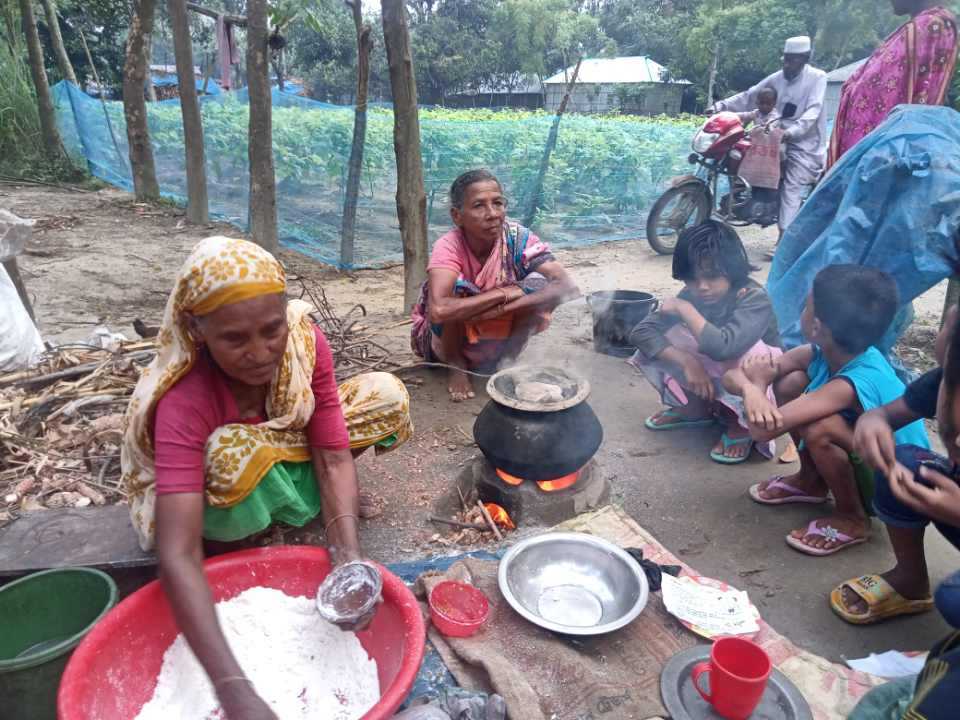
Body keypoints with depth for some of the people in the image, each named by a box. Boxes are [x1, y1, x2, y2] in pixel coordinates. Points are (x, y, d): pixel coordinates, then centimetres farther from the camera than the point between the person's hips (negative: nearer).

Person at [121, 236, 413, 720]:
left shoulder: (306, 342, -25)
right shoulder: (186, 399, -36)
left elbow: (333, 457, -24)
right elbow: (177, 556, -42)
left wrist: (348, 558, -40)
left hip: (292, 452, 4)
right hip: (223, 501, -4)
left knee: (387, 395, -15)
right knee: (237, 460, -39)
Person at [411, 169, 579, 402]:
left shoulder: (517, 238, -20)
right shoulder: (449, 247, -28)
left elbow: (569, 287, -30)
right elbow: (439, 310, -46)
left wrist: (504, 307, -38)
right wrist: (505, 292, -37)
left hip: (499, 336, 2)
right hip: (450, 338, -2)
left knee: (538, 283, -21)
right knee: (456, 287, -32)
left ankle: (508, 359, -2)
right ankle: (456, 365, -8)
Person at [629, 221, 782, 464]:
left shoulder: (755, 299, -29)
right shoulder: (690, 296, -14)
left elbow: (722, 347, -47)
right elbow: (641, 332, -22)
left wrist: (685, 309, -33)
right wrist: (688, 362, -33)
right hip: (712, 384, 5)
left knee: (749, 350, -38)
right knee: (653, 345, -15)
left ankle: (742, 423, -11)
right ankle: (695, 409, 6)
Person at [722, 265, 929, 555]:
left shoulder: (852, 384, -36)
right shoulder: (820, 355, -14)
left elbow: (763, 429, -41)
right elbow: (732, 377, -15)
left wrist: (758, 381, -22)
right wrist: (751, 390, -39)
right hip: (869, 454, 7)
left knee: (818, 429, -35)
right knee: (789, 382, -8)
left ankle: (852, 519, -5)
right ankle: (811, 480, 13)